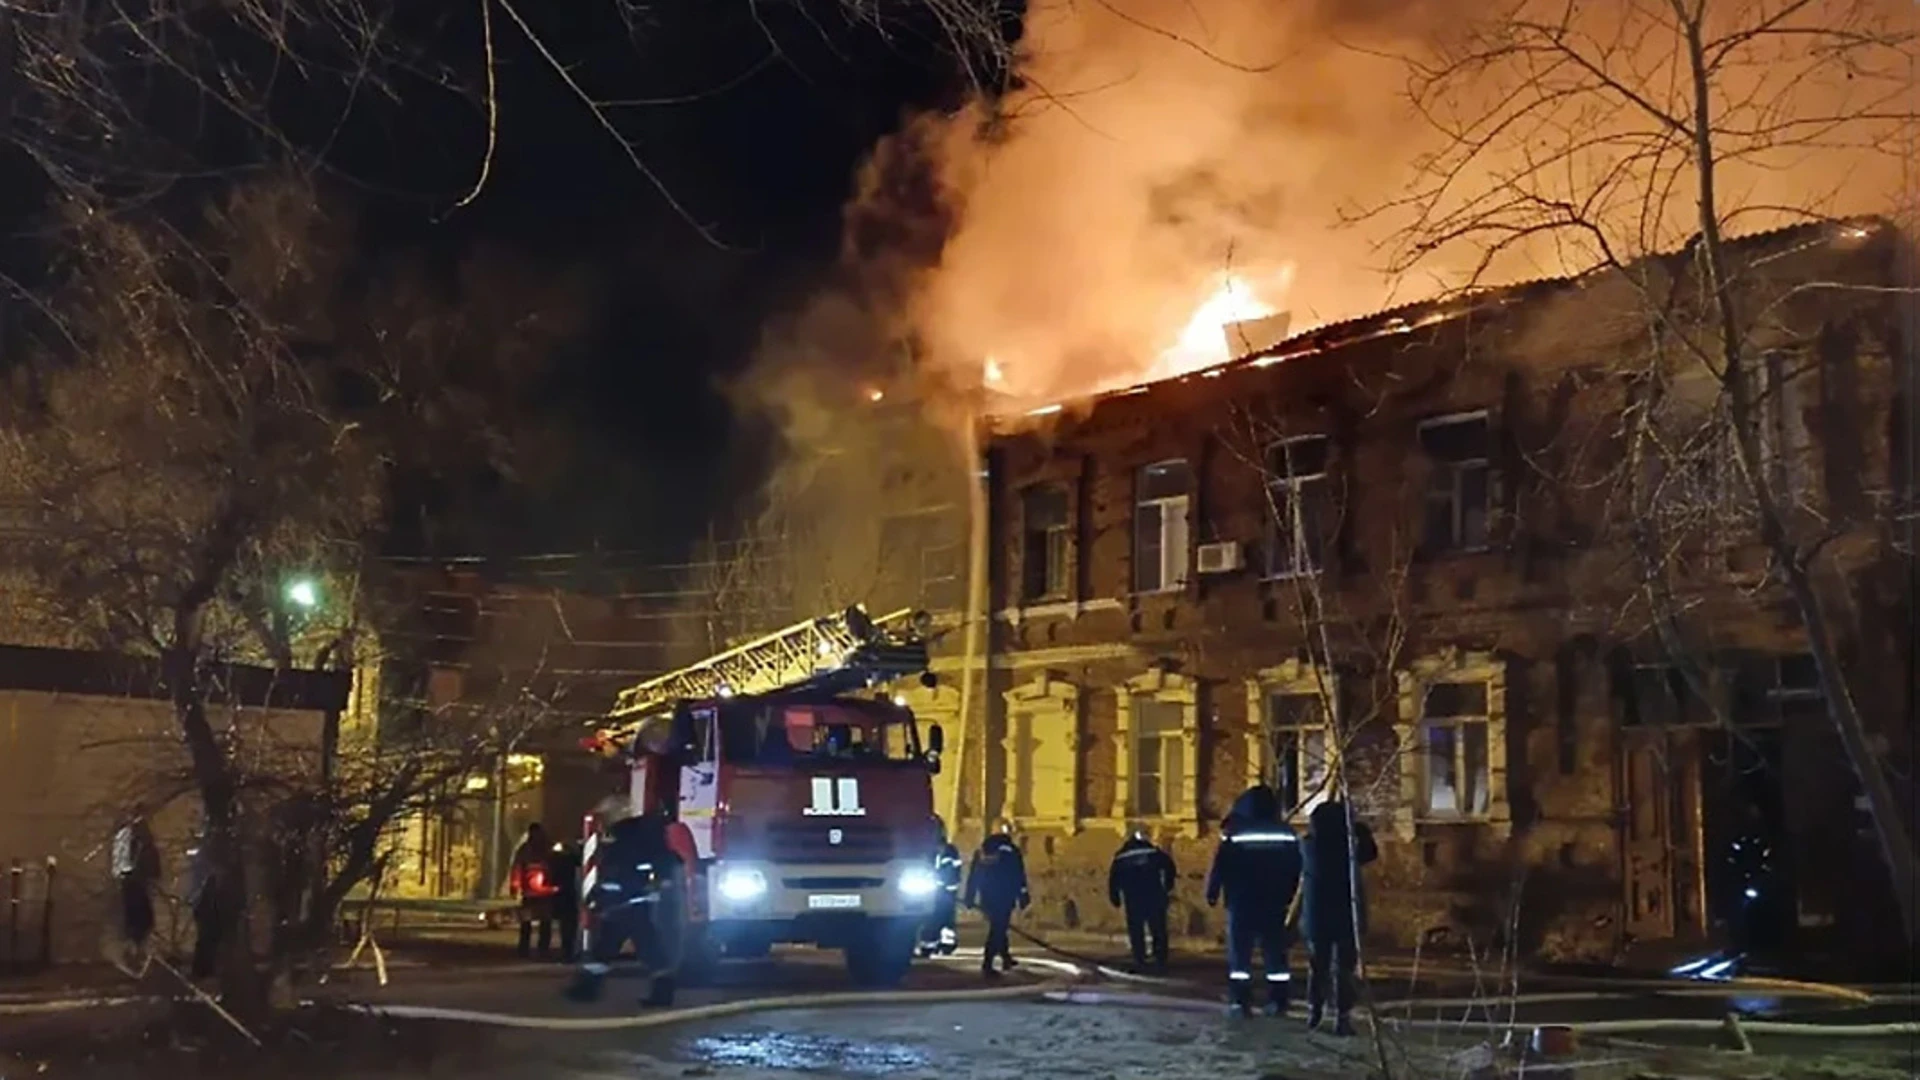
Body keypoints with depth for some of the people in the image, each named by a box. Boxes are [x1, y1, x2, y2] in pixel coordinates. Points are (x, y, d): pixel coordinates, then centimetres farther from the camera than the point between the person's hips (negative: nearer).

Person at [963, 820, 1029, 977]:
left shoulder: (981, 850, 9)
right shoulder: (1012, 851, -4)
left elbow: (973, 876, 10)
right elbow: (1019, 876, -7)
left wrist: (970, 898, 13)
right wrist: (1023, 897, -2)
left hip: (986, 898, 5)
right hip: (1004, 898, -5)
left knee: (997, 927, 23)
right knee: (998, 930, -5)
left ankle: (1006, 957, 30)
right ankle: (987, 964, -14)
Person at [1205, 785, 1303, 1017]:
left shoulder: (1234, 833, -8)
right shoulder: (1287, 834, 2)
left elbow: (1219, 868, -8)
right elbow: (1296, 870, 8)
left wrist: (1212, 893, 4)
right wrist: (1287, 897, 18)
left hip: (1242, 904, -3)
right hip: (1275, 904, 3)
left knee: (1239, 953, 2)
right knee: (1275, 953, 7)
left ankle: (1239, 1001, -2)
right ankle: (1278, 1001, 5)